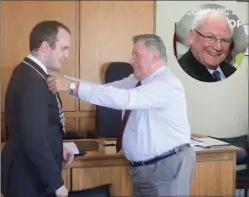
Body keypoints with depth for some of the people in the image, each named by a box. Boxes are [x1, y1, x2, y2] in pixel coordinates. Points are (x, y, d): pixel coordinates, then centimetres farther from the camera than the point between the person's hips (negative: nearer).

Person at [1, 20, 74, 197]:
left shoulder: (29, 73, 6)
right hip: (29, 180, -9)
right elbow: (34, 142, -29)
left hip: (30, 174, 9)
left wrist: (58, 149, 12)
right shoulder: (32, 82, -25)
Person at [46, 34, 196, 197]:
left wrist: (74, 87, -34)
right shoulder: (136, 80, 8)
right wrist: (64, 80, -8)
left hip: (169, 166, -8)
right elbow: (106, 88, 2)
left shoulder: (167, 83, -21)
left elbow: (124, 99, -33)